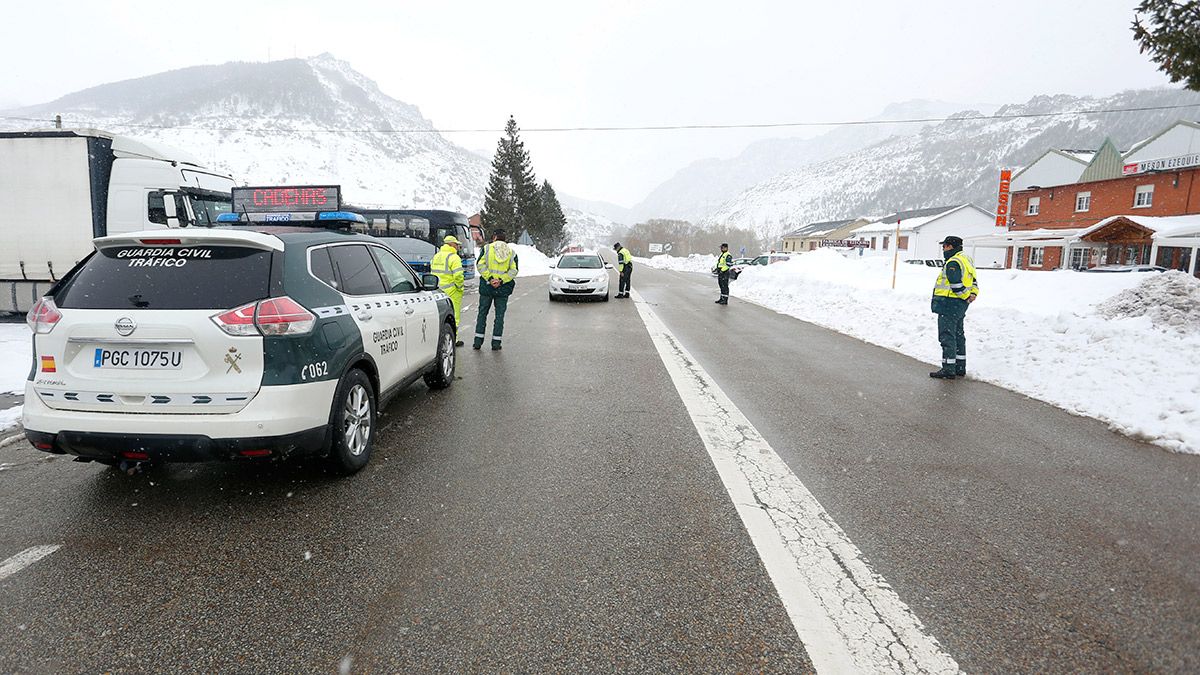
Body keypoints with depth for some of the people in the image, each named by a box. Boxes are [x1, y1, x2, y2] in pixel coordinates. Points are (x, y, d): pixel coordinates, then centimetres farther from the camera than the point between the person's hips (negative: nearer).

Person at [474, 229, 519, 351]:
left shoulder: (486, 248, 0)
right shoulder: (512, 252, 5)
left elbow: (480, 265, -10)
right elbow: (513, 270, -4)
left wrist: (490, 279, -13)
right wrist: (501, 280, -11)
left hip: (486, 287, -1)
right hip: (503, 289, 1)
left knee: (482, 313, 10)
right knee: (499, 315, 7)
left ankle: (478, 342, 11)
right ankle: (496, 343, 7)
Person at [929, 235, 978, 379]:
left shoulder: (953, 263, -17)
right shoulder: (966, 260, 16)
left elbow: (957, 285, -22)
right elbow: (974, 282, 16)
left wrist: (966, 296, -8)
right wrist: (973, 294, 0)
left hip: (949, 304, -10)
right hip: (960, 305, 11)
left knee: (947, 337, -6)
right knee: (958, 336, 16)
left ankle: (948, 370, -5)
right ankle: (960, 368, 24)